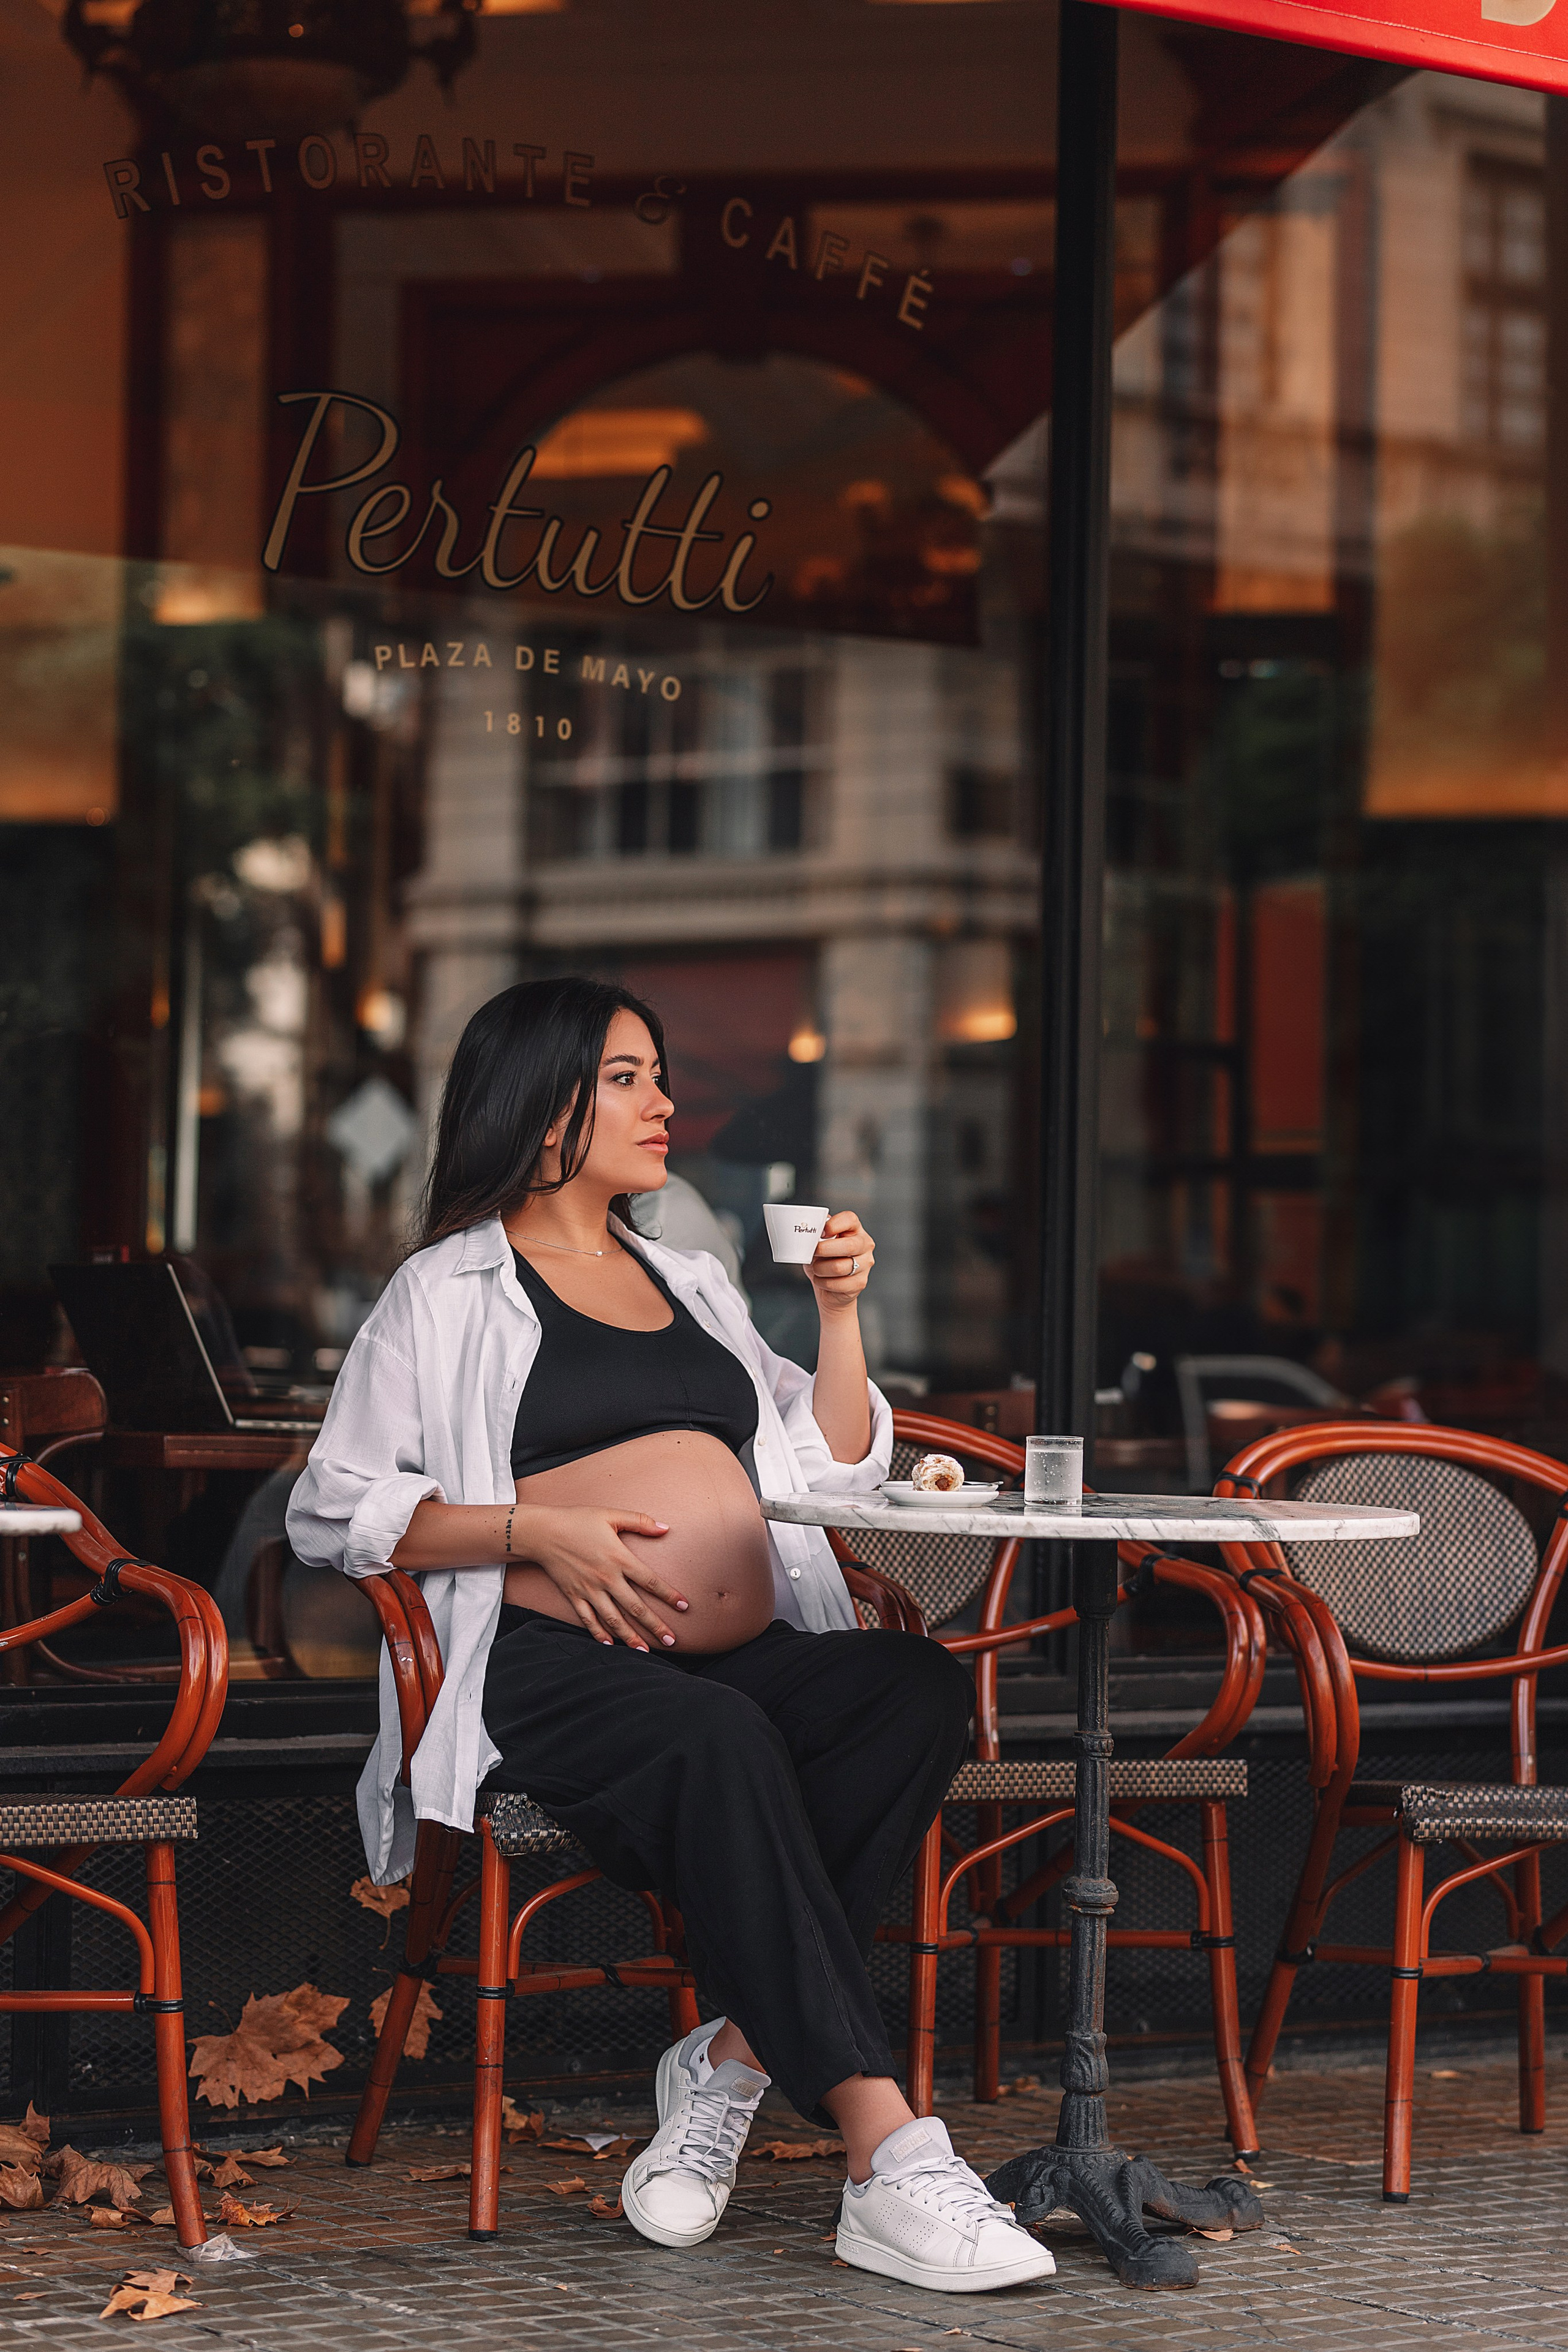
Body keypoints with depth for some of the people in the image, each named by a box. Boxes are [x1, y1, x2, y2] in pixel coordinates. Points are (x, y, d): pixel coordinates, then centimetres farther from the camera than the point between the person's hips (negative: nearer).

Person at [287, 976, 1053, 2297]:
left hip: (751, 1657, 5)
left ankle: (736, 2057, -29)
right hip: (560, 1673, -5)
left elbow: (837, 1471, 26)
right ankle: (887, 2161, -44)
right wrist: (540, 1529, -8)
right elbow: (333, 1512, 3)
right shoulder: (447, 1295, 12)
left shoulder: (692, 1283, 28)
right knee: (717, 1740, -38)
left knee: (923, 1684, -28)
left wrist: (841, 1314, 12)